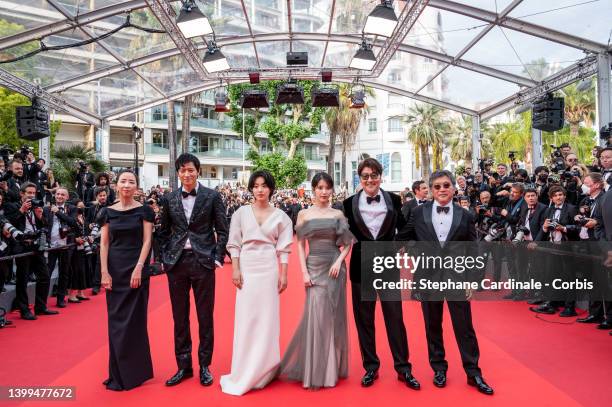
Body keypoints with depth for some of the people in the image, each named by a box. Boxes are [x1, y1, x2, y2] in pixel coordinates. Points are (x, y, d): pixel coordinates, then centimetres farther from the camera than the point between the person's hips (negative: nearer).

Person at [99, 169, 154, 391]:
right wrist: (104, 272, -5)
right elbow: (104, 243, 4)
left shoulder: (143, 210, -2)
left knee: (134, 319, 2)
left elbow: (147, 241, -6)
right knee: (116, 319, 8)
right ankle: (118, 372, 20)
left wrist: (138, 269, -15)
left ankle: (134, 371, 15)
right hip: (115, 269, 3)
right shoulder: (108, 212, 6)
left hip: (136, 268, -3)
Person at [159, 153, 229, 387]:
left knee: (205, 317, 7)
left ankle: (204, 366, 22)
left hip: (203, 262, -2)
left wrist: (218, 258, -5)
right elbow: (164, 231, 13)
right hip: (176, 262, 3)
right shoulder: (169, 199, 6)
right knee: (180, 317, 10)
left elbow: (222, 230, 1)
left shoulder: (212, 196, -1)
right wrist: (164, 258, 5)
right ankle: (183, 366, 24)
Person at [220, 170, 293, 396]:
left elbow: (283, 248, 2)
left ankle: (263, 369, 21)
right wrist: (235, 270, -5)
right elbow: (234, 244, 3)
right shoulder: (241, 212, 3)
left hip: (269, 269, 0)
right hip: (247, 268, 0)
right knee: (246, 318, 3)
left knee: (267, 317, 6)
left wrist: (283, 274, -1)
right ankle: (245, 371, 16)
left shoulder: (280, 216, 2)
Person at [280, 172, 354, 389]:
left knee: (333, 316, 7)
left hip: (334, 268, 1)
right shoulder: (304, 214, 3)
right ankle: (314, 370, 13)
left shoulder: (338, 214, 5)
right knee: (315, 316, -3)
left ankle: (332, 368, 24)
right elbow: (300, 245, 2)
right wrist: (304, 272, -6)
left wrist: (339, 261, -10)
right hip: (314, 268, -1)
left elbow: (347, 244, 7)